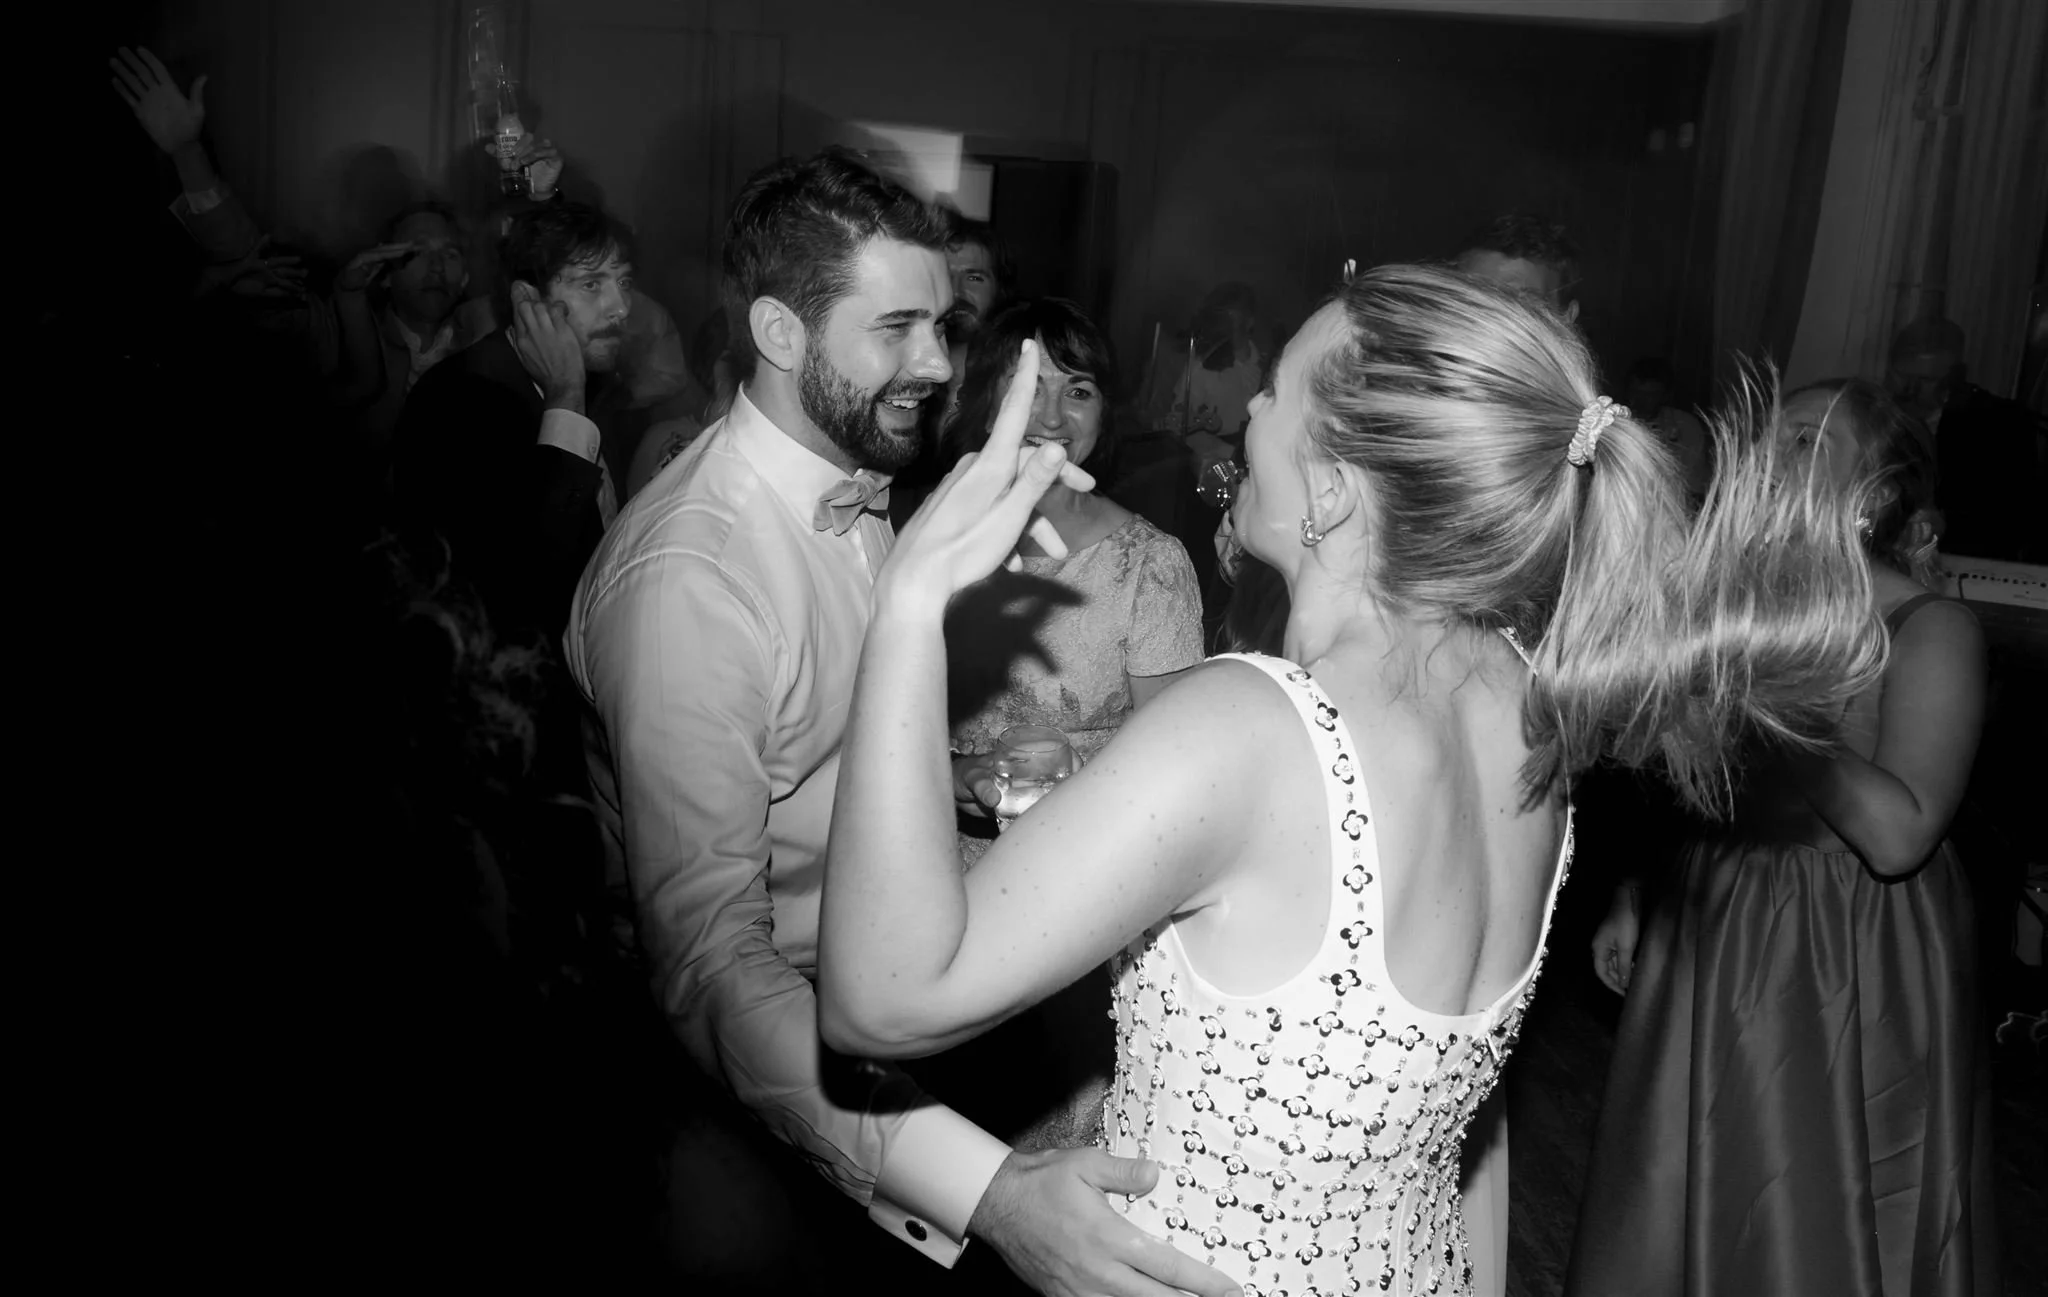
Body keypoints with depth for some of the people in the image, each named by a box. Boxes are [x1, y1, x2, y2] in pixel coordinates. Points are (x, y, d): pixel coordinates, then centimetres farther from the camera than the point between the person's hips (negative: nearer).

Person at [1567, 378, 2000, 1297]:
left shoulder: (1932, 629, -14)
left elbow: (1899, 834, -24)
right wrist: (1632, 901, 7)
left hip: (1850, 969, -5)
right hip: (1715, 940, 5)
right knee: (1683, 1209, 18)